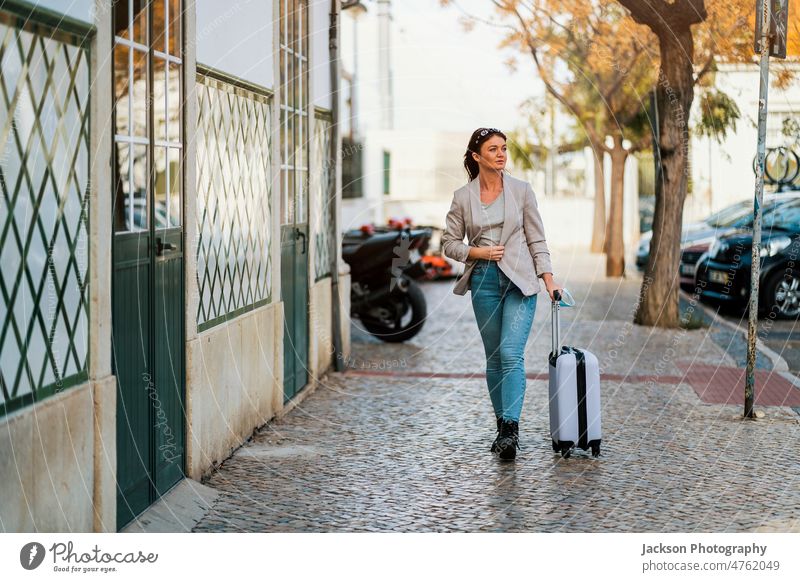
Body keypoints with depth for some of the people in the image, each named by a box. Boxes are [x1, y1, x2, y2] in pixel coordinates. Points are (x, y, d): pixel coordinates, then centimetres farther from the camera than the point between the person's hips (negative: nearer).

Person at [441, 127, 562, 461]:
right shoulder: (462, 197, 3)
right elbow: (450, 244, 7)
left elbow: (536, 240, 4)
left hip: (520, 281, -2)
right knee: (494, 358, 8)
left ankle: (510, 430, -20)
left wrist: (549, 279, -3)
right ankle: (503, 428, 19)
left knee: (511, 354, -15)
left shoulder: (521, 190, 2)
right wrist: (478, 252, -10)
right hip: (484, 281, 2)